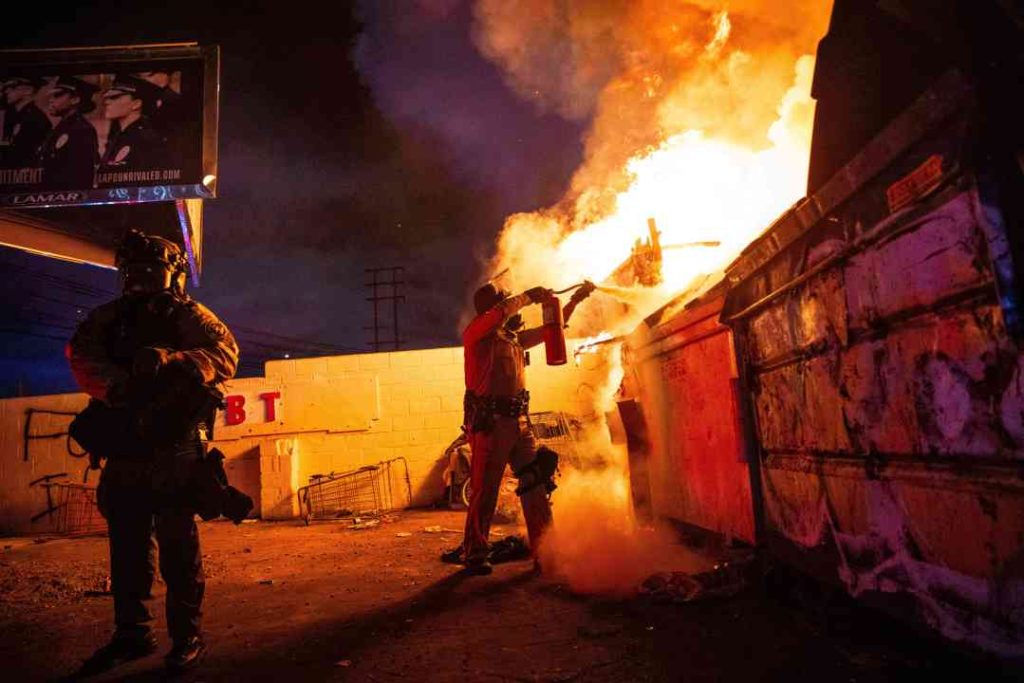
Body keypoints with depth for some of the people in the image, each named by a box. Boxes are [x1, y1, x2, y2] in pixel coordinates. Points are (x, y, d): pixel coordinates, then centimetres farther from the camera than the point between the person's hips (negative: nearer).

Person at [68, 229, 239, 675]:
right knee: (126, 545, 13)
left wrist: (170, 360, -30)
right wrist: (114, 383, -21)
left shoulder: (189, 316, 1)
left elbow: (224, 354, -15)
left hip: (174, 453, -5)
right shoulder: (110, 318, 15)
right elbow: (81, 354, -1)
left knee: (178, 546, 1)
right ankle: (131, 634, 27)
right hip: (124, 451, 5)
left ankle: (188, 637, 13)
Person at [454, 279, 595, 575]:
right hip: (489, 422, -7)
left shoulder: (515, 338, 19)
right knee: (485, 491, -2)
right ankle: (474, 555, 11)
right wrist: (529, 296, -9)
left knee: (536, 486, 3)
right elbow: (501, 312, -21)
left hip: (519, 421, 7)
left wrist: (575, 299, 25)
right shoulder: (476, 332, -1)